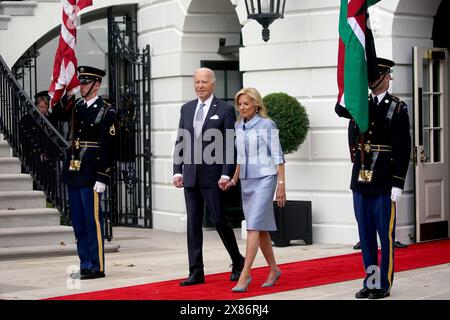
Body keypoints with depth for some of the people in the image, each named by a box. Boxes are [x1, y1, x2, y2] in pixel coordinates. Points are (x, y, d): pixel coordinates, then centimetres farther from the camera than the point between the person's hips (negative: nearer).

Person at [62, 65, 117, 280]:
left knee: (93, 220, -4)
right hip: (74, 173, 7)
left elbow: (107, 149, -12)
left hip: (91, 175, -7)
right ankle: (85, 265, 19)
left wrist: (102, 178, -15)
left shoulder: (106, 112, -7)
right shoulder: (77, 108, 13)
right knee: (78, 221, 11)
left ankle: (97, 267, 3)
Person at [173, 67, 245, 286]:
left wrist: (226, 174, -15)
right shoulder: (186, 109, 12)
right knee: (193, 223, 4)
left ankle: (238, 262, 18)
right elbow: (180, 142, 13)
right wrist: (177, 170, 5)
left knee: (219, 219, -3)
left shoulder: (225, 110, -4)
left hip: (213, 175, -5)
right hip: (191, 175, 5)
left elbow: (230, 145, -7)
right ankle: (196, 272, 8)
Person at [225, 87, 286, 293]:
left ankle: (245, 274, -16)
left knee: (254, 226, -13)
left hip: (264, 179, -6)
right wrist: (234, 180, 12)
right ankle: (273, 269, 22)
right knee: (261, 228, 10)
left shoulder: (267, 125, -6)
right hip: (246, 181, 6)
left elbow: (277, 156, -6)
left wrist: (281, 184, -10)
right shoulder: (238, 127, 11)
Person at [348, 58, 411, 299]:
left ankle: (384, 284, 9)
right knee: (365, 234, 10)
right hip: (361, 180, 5)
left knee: (386, 234, 2)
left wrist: (398, 183, -12)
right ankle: (370, 281, 18)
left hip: (384, 184, -5)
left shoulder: (398, 109, -3)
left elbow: (403, 148, -7)